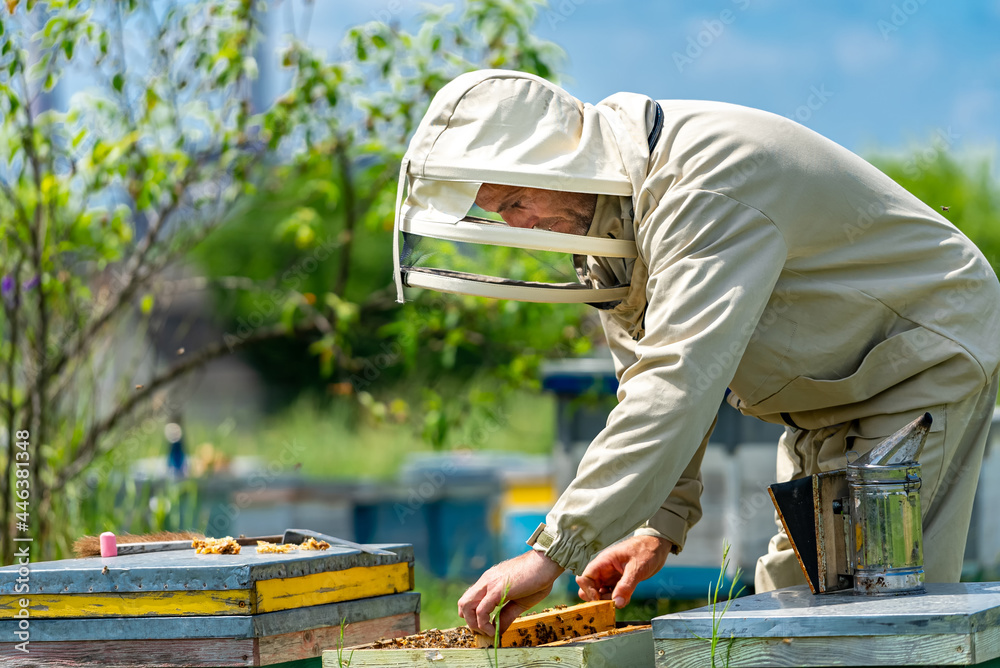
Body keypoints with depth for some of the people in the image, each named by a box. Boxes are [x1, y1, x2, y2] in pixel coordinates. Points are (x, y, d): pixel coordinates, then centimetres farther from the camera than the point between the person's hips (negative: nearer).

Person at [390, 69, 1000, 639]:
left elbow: (678, 385, -43)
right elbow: (649, 381, 3)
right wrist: (659, 526, -9)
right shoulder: (607, 206, -2)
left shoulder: (707, 186, -34)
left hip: (926, 358, -9)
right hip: (831, 395, 10)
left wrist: (555, 550, -45)